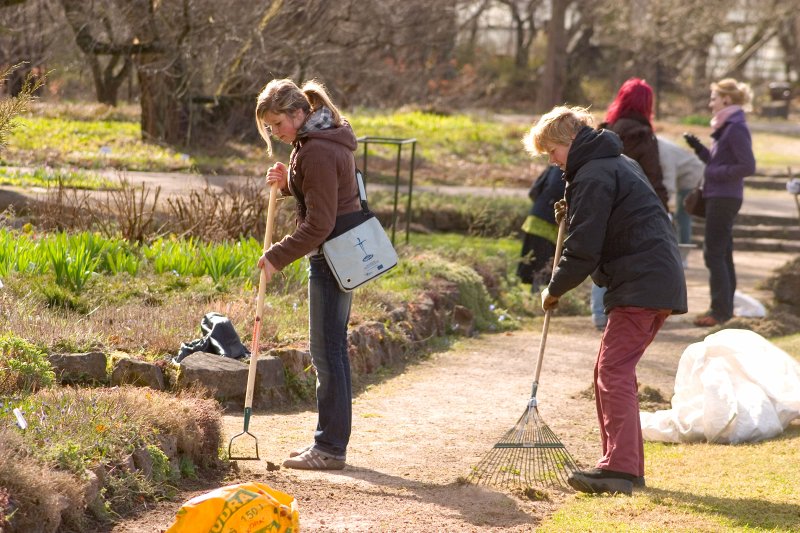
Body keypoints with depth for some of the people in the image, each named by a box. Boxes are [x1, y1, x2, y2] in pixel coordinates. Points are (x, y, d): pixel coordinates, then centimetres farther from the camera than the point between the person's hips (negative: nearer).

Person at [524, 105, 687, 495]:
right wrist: (573, 214, 13)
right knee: (611, 372, 14)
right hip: (661, 282, 11)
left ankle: (619, 468, -22)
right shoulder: (620, 164, 23)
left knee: (613, 371, -14)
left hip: (641, 286, -11)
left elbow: (583, 250, -14)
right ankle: (627, 467, 15)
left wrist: (555, 289, 1)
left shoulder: (592, 177, -10)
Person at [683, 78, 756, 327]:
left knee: (714, 253, -8)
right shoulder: (726, 126, 14)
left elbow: (748, 166, -20)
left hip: (725, 199, -10)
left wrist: (717, 173, -17)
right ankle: (725, 308, 20)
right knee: (722, 254, 14)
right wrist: (698, 147, 9)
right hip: (719, 197, 10)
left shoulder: (736, 129, -16)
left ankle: (720, 310, -5)